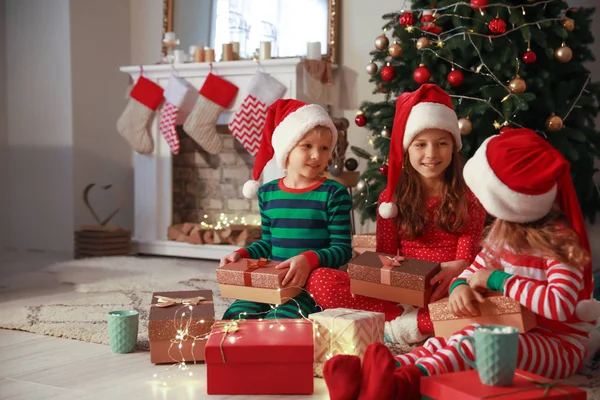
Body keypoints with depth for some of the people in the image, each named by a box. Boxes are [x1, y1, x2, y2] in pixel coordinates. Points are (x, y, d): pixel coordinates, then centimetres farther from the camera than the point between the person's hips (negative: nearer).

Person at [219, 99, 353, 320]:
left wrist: (309, 260, -26)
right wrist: (242, 254, 4)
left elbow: (342, 248, -9)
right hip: (271, 282, 5)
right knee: (235, 317, -14)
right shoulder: (267, 193, 10)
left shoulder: (333, 194, -5)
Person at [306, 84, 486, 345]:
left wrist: (453, 270, -26)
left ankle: (407, 323, -32)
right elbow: (385, 256, 11)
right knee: (319, 280, -20)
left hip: (449, 289, -1)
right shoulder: (392, 198, 10)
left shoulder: (468, 198, 4)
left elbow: (467, 257, -2)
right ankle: (405, 317, -27)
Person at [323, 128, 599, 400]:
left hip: (560, 348, -7)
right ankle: (388, 374, -41)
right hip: (511, 335, 8)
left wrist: (498, 280, -24)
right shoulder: (504, 232, 8)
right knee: (445, 340, -17)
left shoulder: (557, 240, -17)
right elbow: (475, 270, 14)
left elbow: (561, 304, -31)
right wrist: (460, 286, -13)